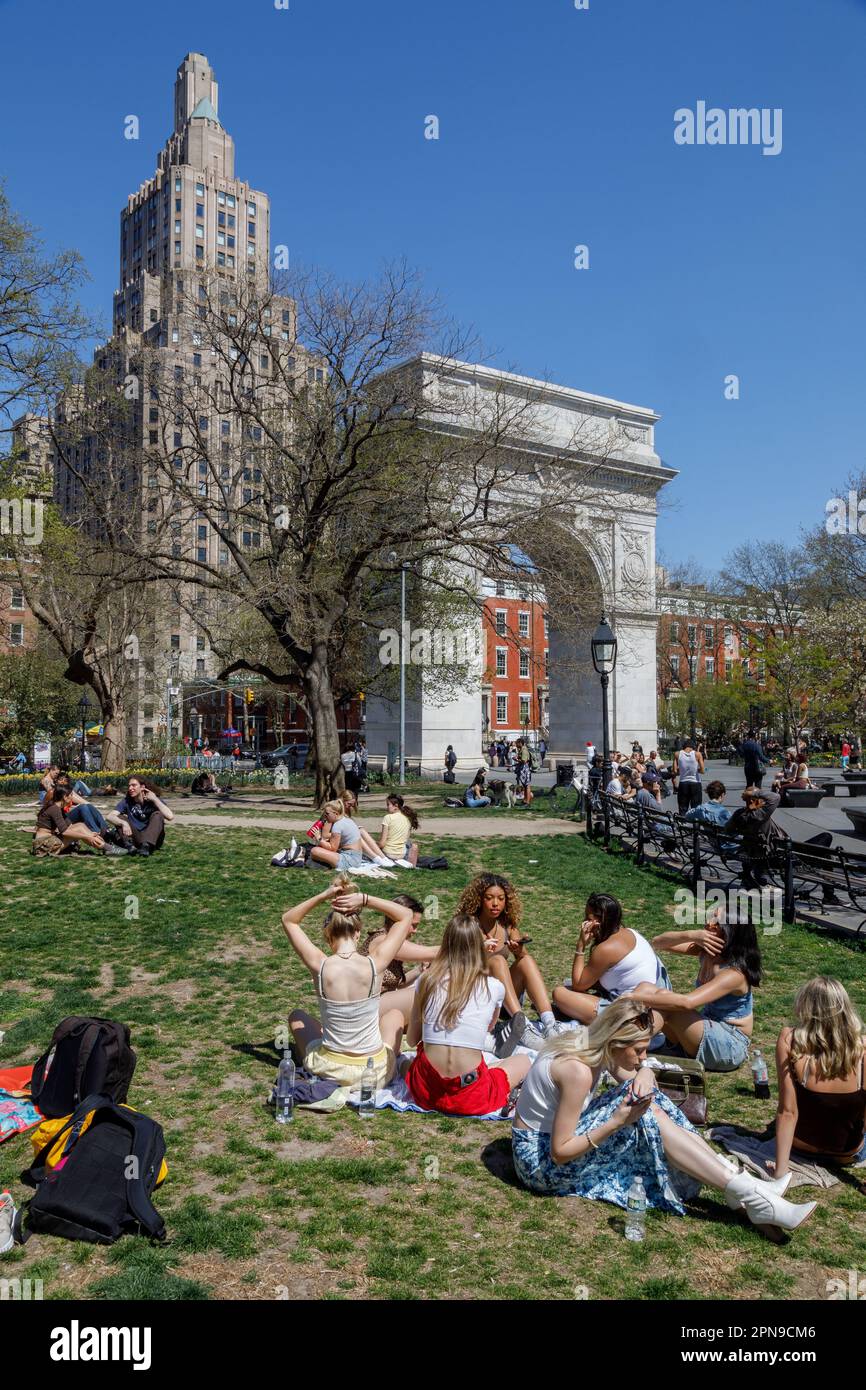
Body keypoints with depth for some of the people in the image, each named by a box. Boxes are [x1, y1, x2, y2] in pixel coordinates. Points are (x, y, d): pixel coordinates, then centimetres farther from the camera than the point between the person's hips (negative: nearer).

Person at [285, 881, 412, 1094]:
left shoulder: (320, 966, -18)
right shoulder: (375, 965, -19)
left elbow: (288, 920, 1)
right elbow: (406, 915, -4)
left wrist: (323, 896, -9)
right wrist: (364, 899, -11)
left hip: (329, 1070, 0)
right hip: (376, 1074, 0)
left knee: (297, 1015, 30)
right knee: (395, 1013, 32)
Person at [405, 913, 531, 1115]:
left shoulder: (427, 981, 0)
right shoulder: (495, 987, -4)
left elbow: (412, 1040, 9)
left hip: (424, 1091, 4)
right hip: (468, 1098, -4)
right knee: (523, 1062, 24)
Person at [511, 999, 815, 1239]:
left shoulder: (592, 1044, -6)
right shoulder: (577, 1070, -30)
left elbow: (636, 1073, 7)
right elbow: (560, 1153, -26)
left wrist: (644, 1073, -16)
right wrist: (617, 1123, -31)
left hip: (562, 1135, 9)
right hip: (541, 1161, -9)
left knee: (650, 1103, -4)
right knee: (648, 1118, -22)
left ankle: (743, 1182, -7)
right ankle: (752, 1199, -19)